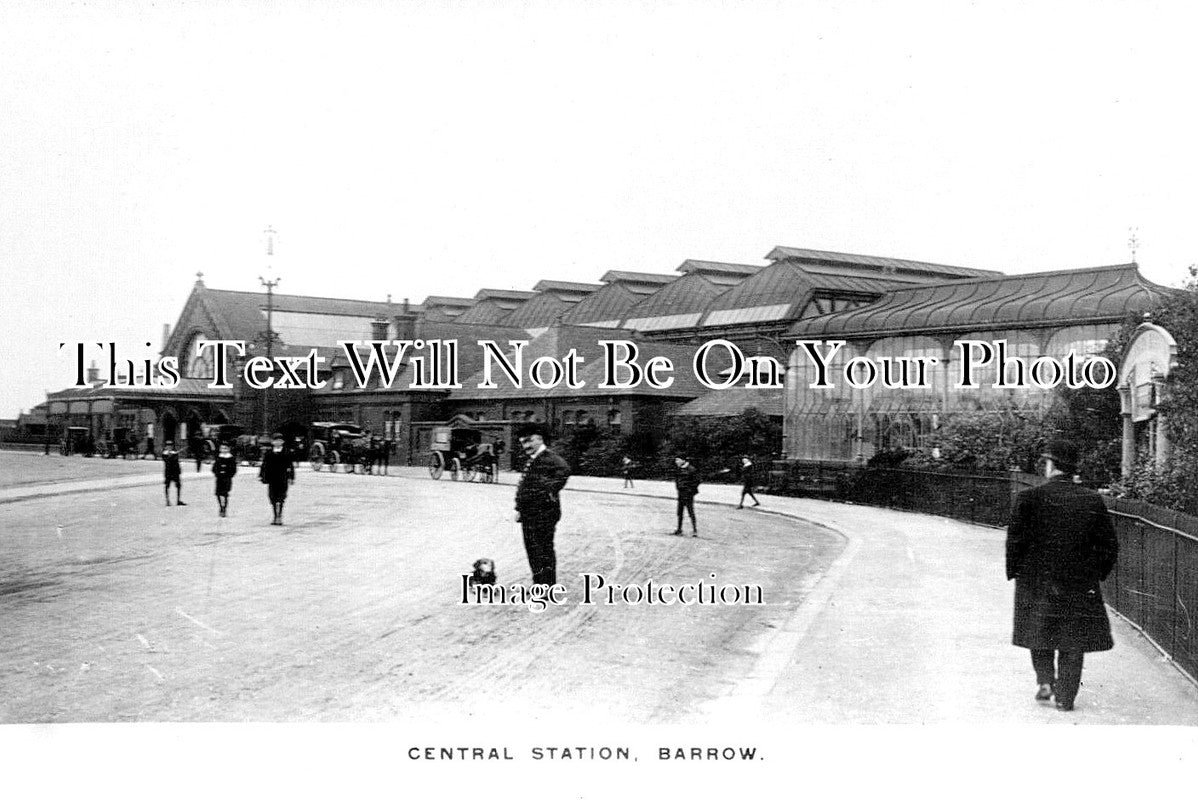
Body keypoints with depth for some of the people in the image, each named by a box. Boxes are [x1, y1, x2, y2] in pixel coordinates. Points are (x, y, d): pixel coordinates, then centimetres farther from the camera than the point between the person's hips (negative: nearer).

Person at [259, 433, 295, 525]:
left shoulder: (286, 454, 3)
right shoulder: (267, 453, 10)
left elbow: (290, 466, 3)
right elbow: (264, 465, 11)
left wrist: (291, 477, -3)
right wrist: (260, 476, 4)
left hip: (283, 480, -3)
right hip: (272, 480, 3)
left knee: (281, 499, -9)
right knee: (273, 499, 5)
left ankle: (279, 517, -7)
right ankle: (276, 517, 15)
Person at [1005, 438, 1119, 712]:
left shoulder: (1029, 498, -12)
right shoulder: (1093, 500, -3)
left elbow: (1015, 540, -11)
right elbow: (1109, 546, 1)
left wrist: (1014, 571, 2)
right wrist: (1095, 574, 13)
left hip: (1037, 582, -1)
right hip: (1080, 586, 1)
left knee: (1039, 631, 20)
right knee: (1073, 641, 11)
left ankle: (1045, 680, 7)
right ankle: (1065, 697, 11)